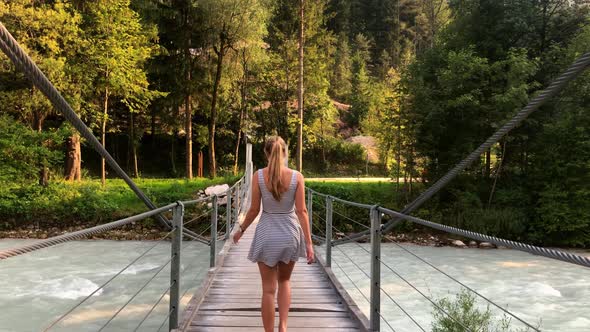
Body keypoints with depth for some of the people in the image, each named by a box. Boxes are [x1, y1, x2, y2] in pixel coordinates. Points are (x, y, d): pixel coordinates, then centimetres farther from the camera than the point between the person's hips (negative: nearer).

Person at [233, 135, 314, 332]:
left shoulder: (258, 176, -8)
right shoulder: (297, 176, -7)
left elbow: (254, 209, -4)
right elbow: (301, 211, -9)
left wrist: (241, 230, 12)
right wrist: (309, 243, -5)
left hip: (267, 234, -1)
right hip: (290, 233, 2)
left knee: (268, 289, 9)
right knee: (284, 280, 24)